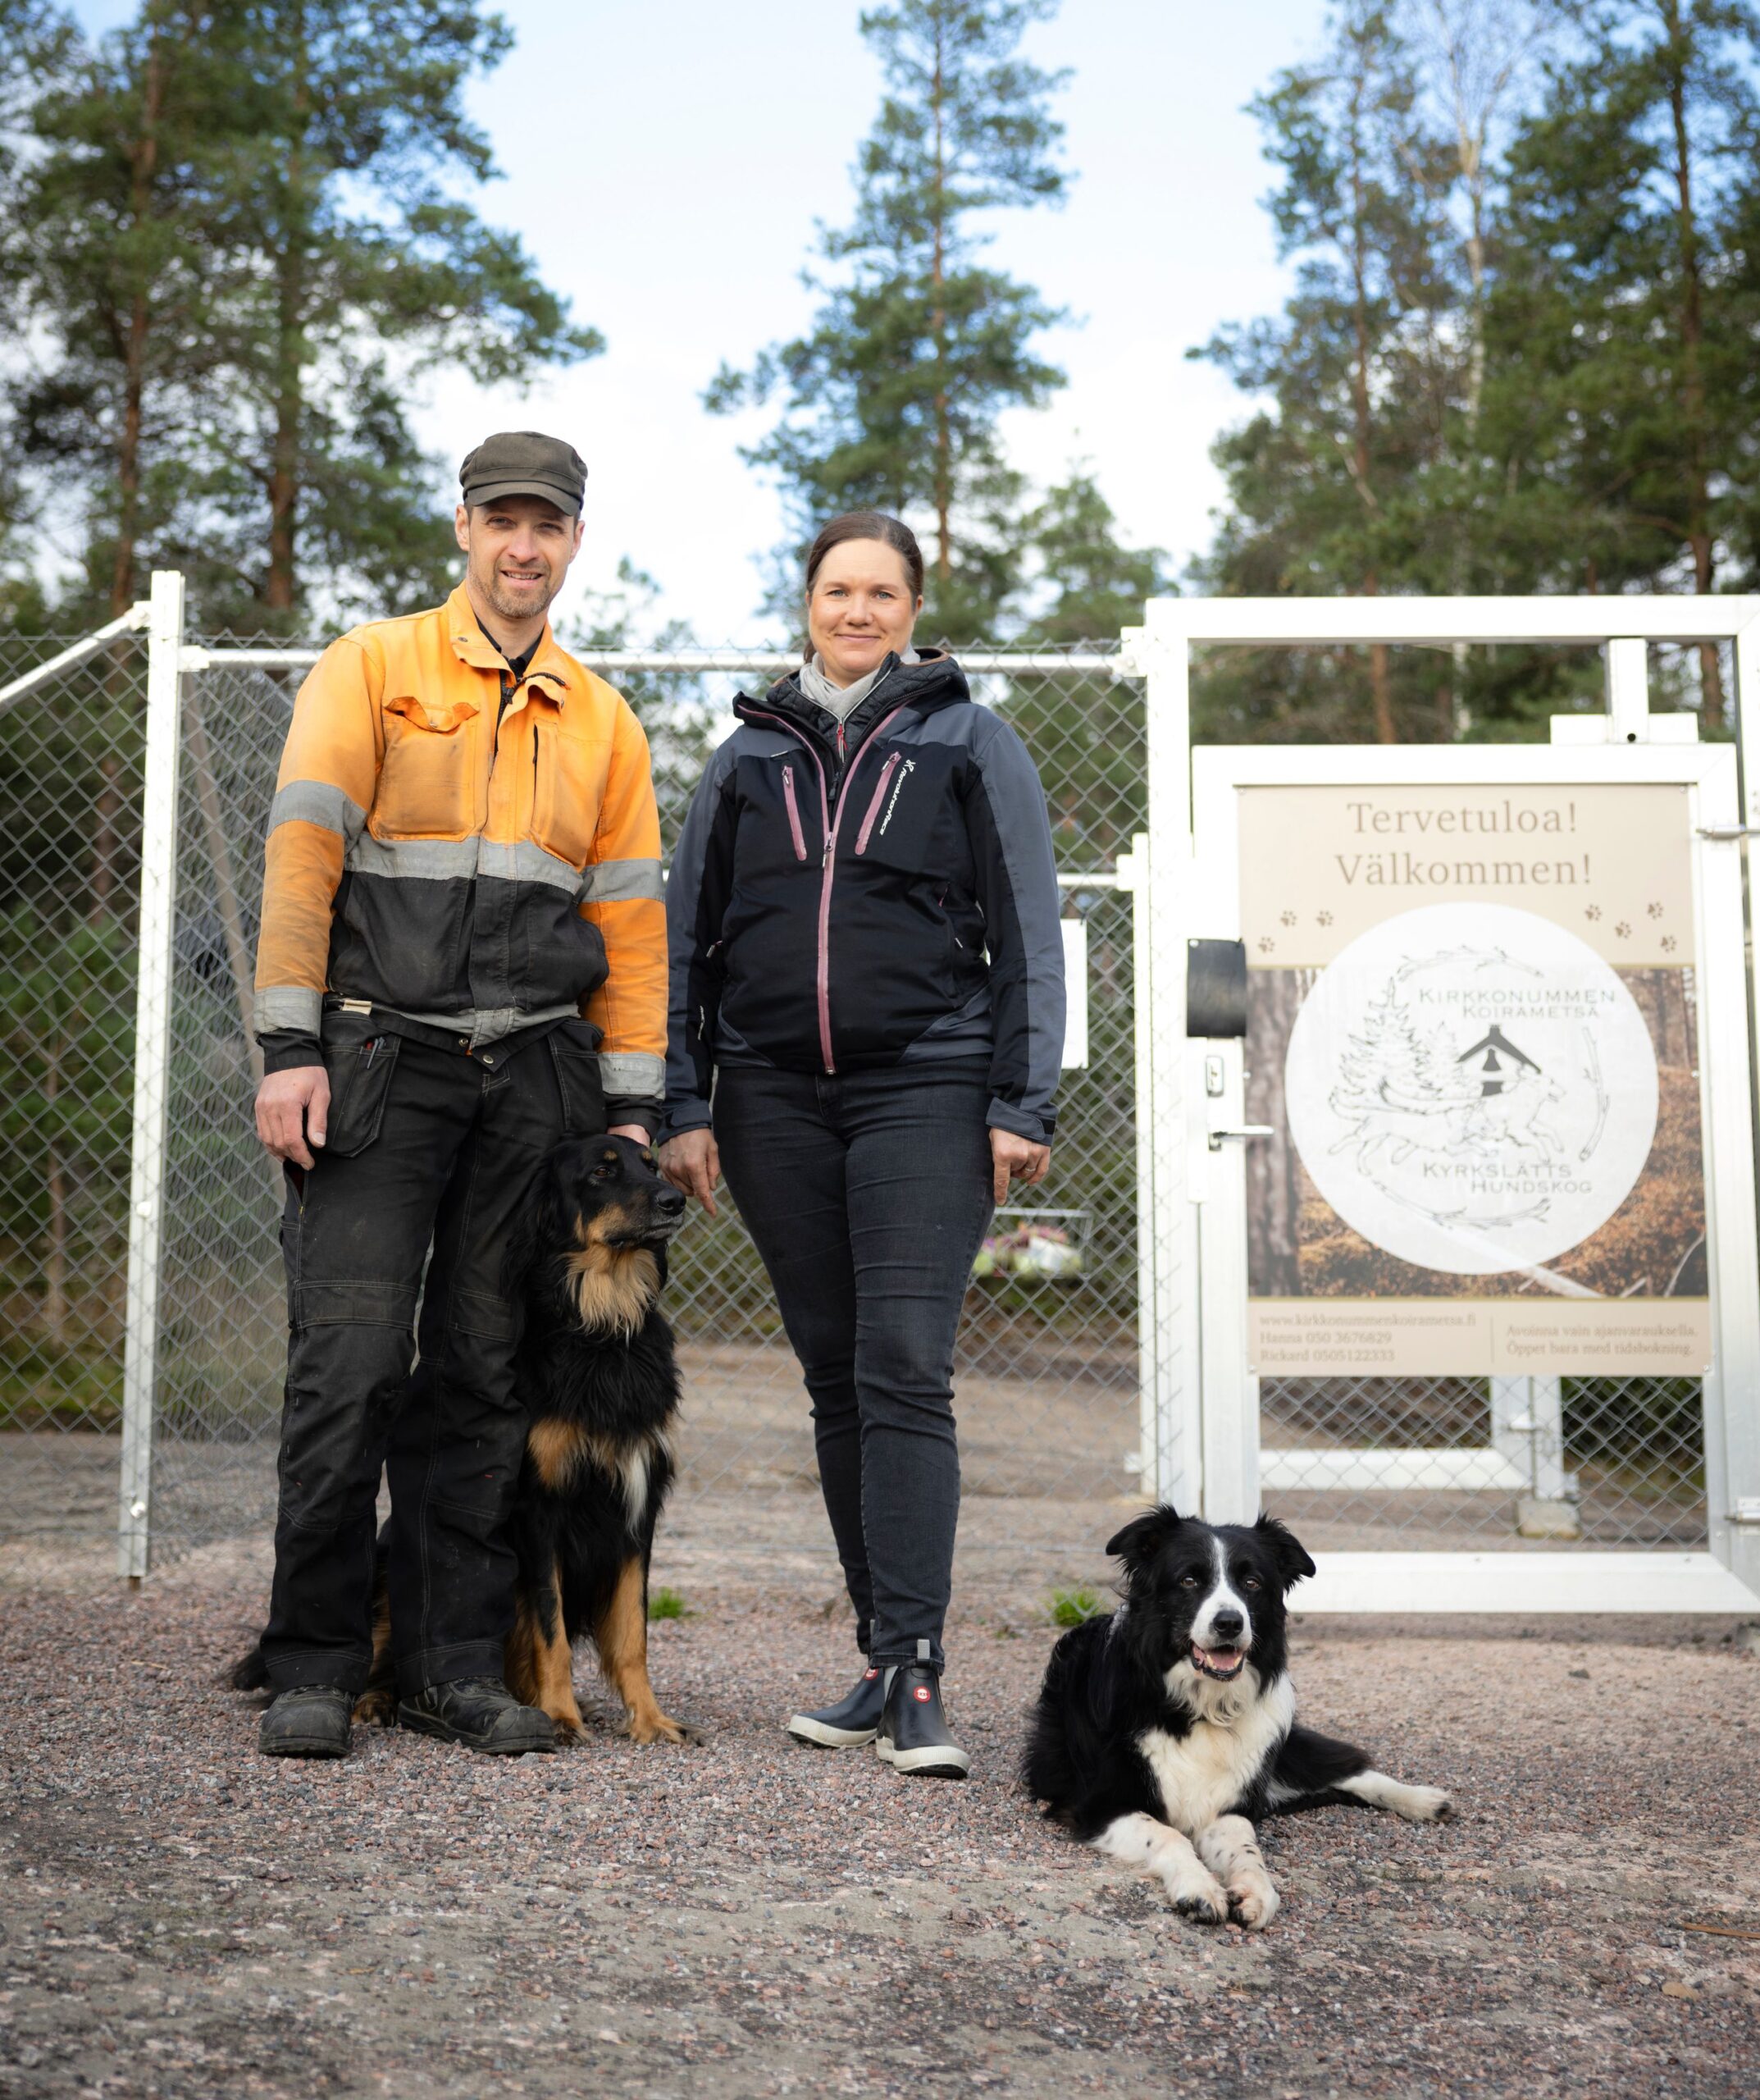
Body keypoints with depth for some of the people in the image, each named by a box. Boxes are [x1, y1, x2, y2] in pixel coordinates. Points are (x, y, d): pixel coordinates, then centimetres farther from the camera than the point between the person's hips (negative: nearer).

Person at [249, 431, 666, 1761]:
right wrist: (289, 1047, -12)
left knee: (488, 1373, 5)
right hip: (380, 1060, -3)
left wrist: (631, 1104, 6)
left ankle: (457, 1663, 13)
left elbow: (631, 924, 13)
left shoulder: (603, 723, 15)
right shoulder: (373, 669, 5)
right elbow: (302, 855, -3)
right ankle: (316, 1667, 6)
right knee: (349, 1362, -6)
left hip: (535, 1076, 3)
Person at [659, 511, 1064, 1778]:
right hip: (774, 1099, 4)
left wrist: (1023, 1107, -6)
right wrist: (684, 1106, 6)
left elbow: (1027, 935, 3)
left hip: (926, 1091, -3)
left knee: (905, 1371, -13)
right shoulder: (752, 754, 14)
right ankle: (886, 1663, 15)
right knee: (835, 1378, 6)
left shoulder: (971, 744, 6)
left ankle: (916, 1675, -11)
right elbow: (688, 934, 14)